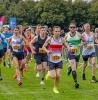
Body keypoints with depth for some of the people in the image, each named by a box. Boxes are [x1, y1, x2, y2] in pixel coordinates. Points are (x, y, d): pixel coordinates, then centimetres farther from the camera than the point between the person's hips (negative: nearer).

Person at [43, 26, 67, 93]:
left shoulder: (62, 39, -3)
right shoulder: (49, 39, -9)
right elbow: (44, 46, 0)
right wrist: (47, 51, -20)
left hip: (59, 61, 2)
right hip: (51, 61, -2)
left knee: (58, 75, -5)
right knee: (53, 76, -8)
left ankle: (55, 88, 19)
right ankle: (49, 74, 28)